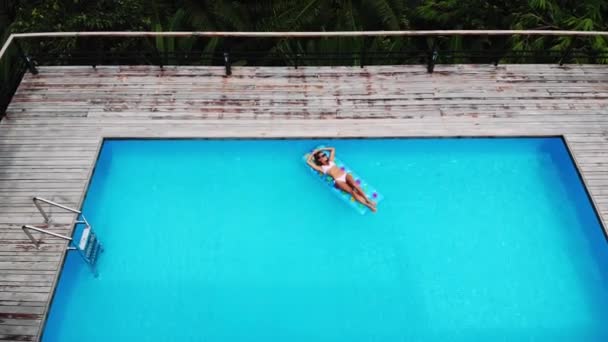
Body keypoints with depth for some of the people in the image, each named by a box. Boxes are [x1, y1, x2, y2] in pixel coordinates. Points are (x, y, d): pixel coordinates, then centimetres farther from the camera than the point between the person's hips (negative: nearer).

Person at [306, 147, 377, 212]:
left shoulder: (330, 161, 23)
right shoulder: (321, 168, 9)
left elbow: (333, 149, 35)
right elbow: (308, 161, 4)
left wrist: (322, 149, 31)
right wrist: (313, 153, 17)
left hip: (345, 175, 5)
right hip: (338, 180, -5)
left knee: (354, 184, -27)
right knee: (352, 191, -25)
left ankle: (368, 200, -32)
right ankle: (367, 204, -34)